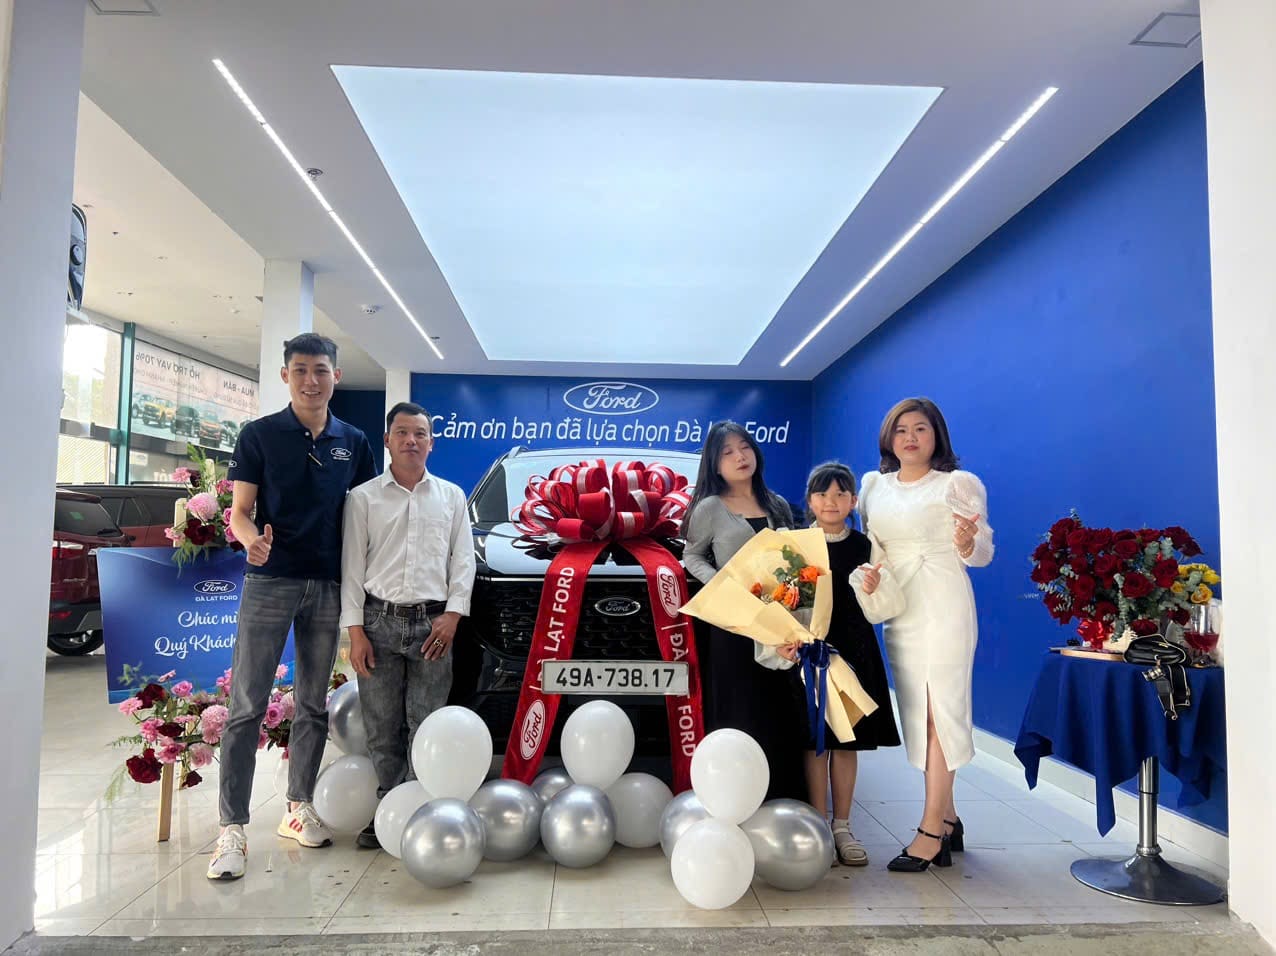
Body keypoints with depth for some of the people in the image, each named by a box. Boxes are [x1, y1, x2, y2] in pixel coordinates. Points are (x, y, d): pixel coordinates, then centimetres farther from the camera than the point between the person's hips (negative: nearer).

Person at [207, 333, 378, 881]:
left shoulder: (354, 443, 8)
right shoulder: (259, 435, 1)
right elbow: (239, 511, -1)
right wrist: (252, 541, -24)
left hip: (328, 587, 3)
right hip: (269, 582, -3)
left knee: (313, 706, 11)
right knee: (247, 707, -3)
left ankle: (298, 809, 25)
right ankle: (232, 829, 5)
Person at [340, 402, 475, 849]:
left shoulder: (451, 496, 12)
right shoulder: (364, 497, 7)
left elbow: (463, 560, 8)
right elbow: (352, 566, 4)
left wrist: (452, 614, -3)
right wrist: (355, 629, -3)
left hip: (433, 622, 1)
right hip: (379, 621, 0)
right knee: (381, 729, 5)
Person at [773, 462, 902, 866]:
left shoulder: (864, 547, 4)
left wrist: (872, 591, -18)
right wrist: (783, 641, -20)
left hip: (854, 651, 2)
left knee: (847, 742, 9)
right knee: (815, 741, 4)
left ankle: (842, 827, 21)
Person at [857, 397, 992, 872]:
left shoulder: (958, 483, -4)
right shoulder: (873, 485, 11)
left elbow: (982, 554, -7)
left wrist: (967, 542, -28)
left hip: (942, 607, -6)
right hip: (898, 610, 6)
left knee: (939, 713, -4)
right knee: (918, 715, 11)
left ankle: (931, 831, 4)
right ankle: (947, 818, 25)